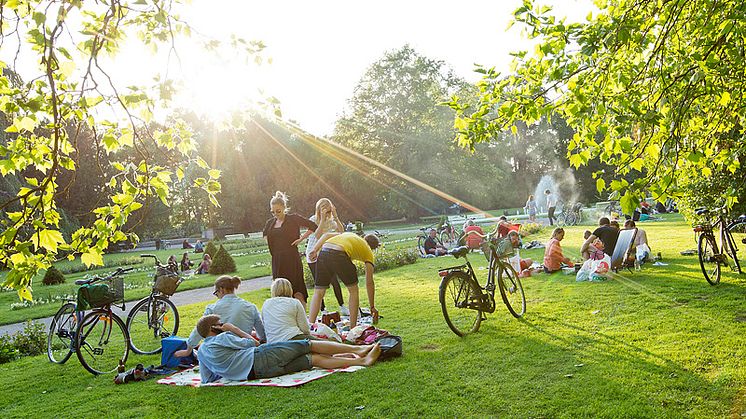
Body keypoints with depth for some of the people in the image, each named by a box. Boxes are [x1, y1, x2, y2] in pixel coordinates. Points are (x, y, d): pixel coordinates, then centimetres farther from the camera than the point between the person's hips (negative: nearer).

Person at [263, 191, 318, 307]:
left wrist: (301, 239, -8)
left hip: (292, 259, -5)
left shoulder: (293, 219, -4)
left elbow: (313, 226, -5)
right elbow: (265, 234, 34)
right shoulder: (270, 223, 13)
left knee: (296, 289, -8)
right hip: (277, 261, 6)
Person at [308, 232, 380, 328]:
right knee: (353, 290, 18)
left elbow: (326, 235, 20)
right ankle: (353, 327, 18)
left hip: (323, 253, 4)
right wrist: (372, 307, 31)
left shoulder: (349, 234, 39)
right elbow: (369, 283, 24)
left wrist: (314, 250, 10)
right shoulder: (368, 252, 25)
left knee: (318, 293, 16)